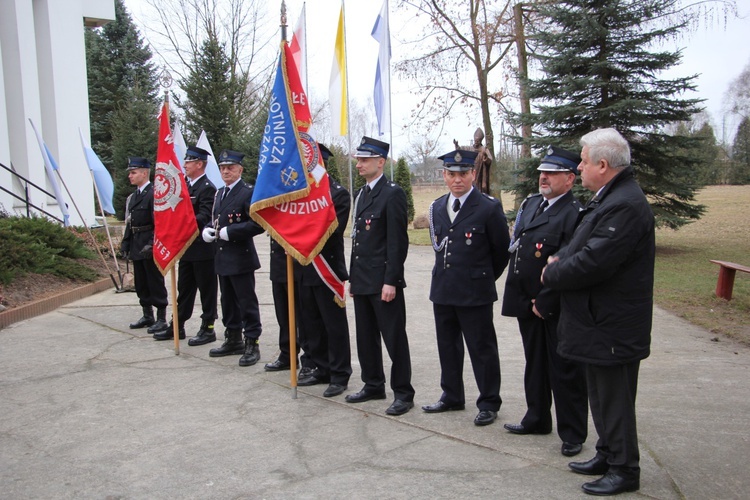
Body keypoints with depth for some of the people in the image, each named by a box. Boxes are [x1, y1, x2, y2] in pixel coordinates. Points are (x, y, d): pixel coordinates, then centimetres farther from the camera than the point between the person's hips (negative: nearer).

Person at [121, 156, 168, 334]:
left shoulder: (154, 194, -12)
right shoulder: (133, 197, 14)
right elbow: (129, 222, 18)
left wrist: (152, 244, -22)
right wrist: (126, 243, 13)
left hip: (150, 246, -9)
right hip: (137, 246, 9)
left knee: (155, 283, -1)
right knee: (141, 284, 15)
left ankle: (161, 319, 7)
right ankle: (147, 316, 27)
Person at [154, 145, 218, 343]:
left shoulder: (207, 188, -13)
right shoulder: (186, 185, 13)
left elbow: (203, 218, -21)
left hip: (202, 249, -9)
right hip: (187, 247, 9)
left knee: (207, 290, 3)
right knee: (184, 289, 16)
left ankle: (208, 329, 12)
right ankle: (177, 327, 25)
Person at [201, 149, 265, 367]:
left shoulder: (248, 193, -11)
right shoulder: (219, 194, 15)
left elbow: (258, 224, -20)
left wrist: (229, 232, -20)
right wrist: (208, 230, 4)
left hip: (241, 258, -8)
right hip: (223, 258, 9)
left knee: (247, 302, -2)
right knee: (228, 301, 17)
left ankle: (252, 344, 7)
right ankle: (233, 340, 29)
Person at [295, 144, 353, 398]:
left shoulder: (339, 194, -9)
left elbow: (331, 233, -17)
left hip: (327, 269, -7)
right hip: (305, 269, 7)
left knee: (334, 325, 2)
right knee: (311, 325, 14)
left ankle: (339, 375, 13)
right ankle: (322, 369, 28)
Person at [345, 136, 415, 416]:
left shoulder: (392, 193, -11)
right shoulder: (361, 194, 15)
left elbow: (398, 241, -16)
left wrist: (391, 281, -19)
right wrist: (352, 277, 17)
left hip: (383, 281, -8)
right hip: (362, 281, 9)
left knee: (394, 338, 1)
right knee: (366, 337, 15)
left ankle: (403, 393, 11)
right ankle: (373, 385, 29)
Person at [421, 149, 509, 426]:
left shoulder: (489, 208, -10)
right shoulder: (437, 207, 8)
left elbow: (502, 250, -1)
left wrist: (485, 279, 8)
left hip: (475, 293, -6)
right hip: (443, 289, 6)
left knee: (482, 350, 4)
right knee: (447, 347, 16)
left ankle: (489, 404, 18)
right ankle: (452, 397, 31)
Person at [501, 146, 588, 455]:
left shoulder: (575, 214, -16)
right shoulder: (529, 204, 10)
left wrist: (544, 303, -16)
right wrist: (524, 300, 9)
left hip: (556, 310, -8)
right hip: (527, 303, 8)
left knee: (565, 372, 5)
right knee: (534, 366, 20)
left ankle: (573, 434, 19)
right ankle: (537, 420, 37)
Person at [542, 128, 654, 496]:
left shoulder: (625, 206, -24)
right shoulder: (609, 198, 10)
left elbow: (592, 263, -29)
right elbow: (581, 245, 17)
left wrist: (551, 275, -13)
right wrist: (559, 259, -2)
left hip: (613, 327, -10)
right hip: (600, 321, 10)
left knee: (614, 398, 4)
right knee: (601, 394, 21)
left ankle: (625, 470, 20)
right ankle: (607, 455, 36)